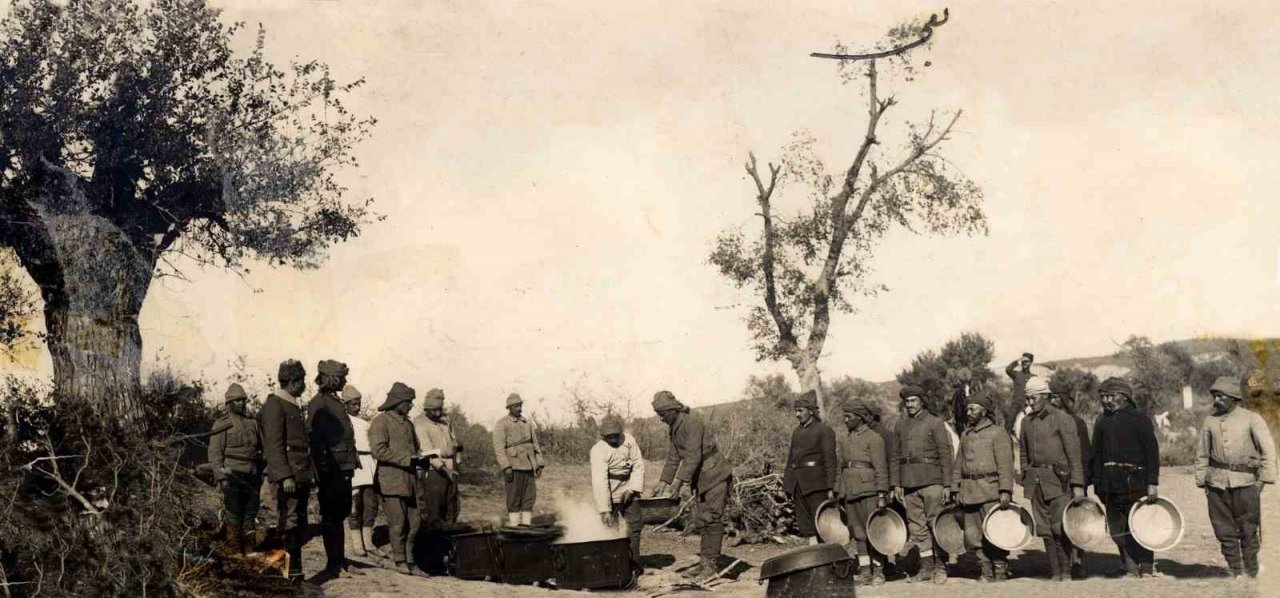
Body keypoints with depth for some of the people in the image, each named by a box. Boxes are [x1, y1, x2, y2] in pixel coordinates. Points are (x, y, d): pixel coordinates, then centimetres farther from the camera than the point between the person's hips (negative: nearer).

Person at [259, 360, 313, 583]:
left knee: (299, 525, 11)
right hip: (287, 476, -10)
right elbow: (274, 445, -17)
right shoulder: (274, 406, -10)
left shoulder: (293, 406, 19)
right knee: (288, 525, -8)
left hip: (301, 475, 10)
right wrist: (285, 476, -22)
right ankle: (288, 573, -5)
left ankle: (295, 570, 17)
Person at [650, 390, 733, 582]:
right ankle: (703, 561, 15)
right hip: (701, 480, 9)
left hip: (715, 477, -9)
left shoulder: (691, 423, -20)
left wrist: (678, 482, -27)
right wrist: (663, 482, 8)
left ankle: (711, 565, -7)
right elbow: (673, 458, 15)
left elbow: (693, 457, -25)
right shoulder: (673, 429, 10)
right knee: (701, 521, 10)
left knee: (712, 519, -9)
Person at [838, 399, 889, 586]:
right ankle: (865, 571, 11)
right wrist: (840, 496, 15)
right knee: (858, 533, 6)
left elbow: (881, 469, -9)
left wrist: (881, 496, -14)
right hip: (850, 493, 6)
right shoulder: (845, 440, 15)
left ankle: (878, 572, 2)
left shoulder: (874, 438, -5)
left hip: (869, 492, -6)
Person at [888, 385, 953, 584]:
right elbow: (894, 456, 14)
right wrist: (896, 484, 7)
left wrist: (946, 484, -8)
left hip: (931, 481, -4)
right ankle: (926, 567, 11)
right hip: (909, 483, 4)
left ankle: (940, 567, 3)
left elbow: (945, 455, -3)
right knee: (917, 528, 5)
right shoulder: (901, 425, 13)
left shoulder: (935, 423, 0)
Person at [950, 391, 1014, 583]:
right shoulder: (965, 435, 17)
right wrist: (955, 489, 13)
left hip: (990, 491, -6)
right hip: (969, 492, 6)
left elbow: (1005, 464, -9)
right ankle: (986, 571, 17)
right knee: (972, 536, 6)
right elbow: (958, 464, 20)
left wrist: (1005, 491, -17)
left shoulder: (998, 433, -2)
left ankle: (1000, 570, 8)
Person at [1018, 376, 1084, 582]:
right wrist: (1025, 482, 15)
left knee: (1060, 528, -6)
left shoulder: (1062, 419, -4)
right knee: (1045, 530, 6)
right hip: (1035, 483, 5)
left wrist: (1077, 485, -10)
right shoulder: (1026, 422, 12)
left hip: (1058, 480, -5)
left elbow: (1074, 454, -6)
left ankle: (1065, 571, 6)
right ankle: (1054, 572, 13)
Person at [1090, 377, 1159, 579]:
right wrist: (1097, 482, 13)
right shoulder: (1101, 422, 15)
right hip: (1110, 483, 5)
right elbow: (1096, 454, 18)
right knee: (1117, 529, 6)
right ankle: (1131, 569, 14)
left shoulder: (1139, 420, 0)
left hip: (1135, 481, -5)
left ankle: (1146, 569, 4)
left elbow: (1152, 453, -4)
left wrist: (1152, 483, -11)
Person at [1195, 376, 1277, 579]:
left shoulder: (1252, 419, 1)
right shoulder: (1210, 421, 10)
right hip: (1217, 483, 3)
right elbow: (1202, 454, 17)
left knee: (1249, 531, 0)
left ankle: (1251, 574, 11)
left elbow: (1268, 449, -1)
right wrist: (1202, 481, 13)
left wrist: (1263, 478, -9)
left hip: (1245, 482, -3)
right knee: (1225, 532, 5)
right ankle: (1235, 573, 14)